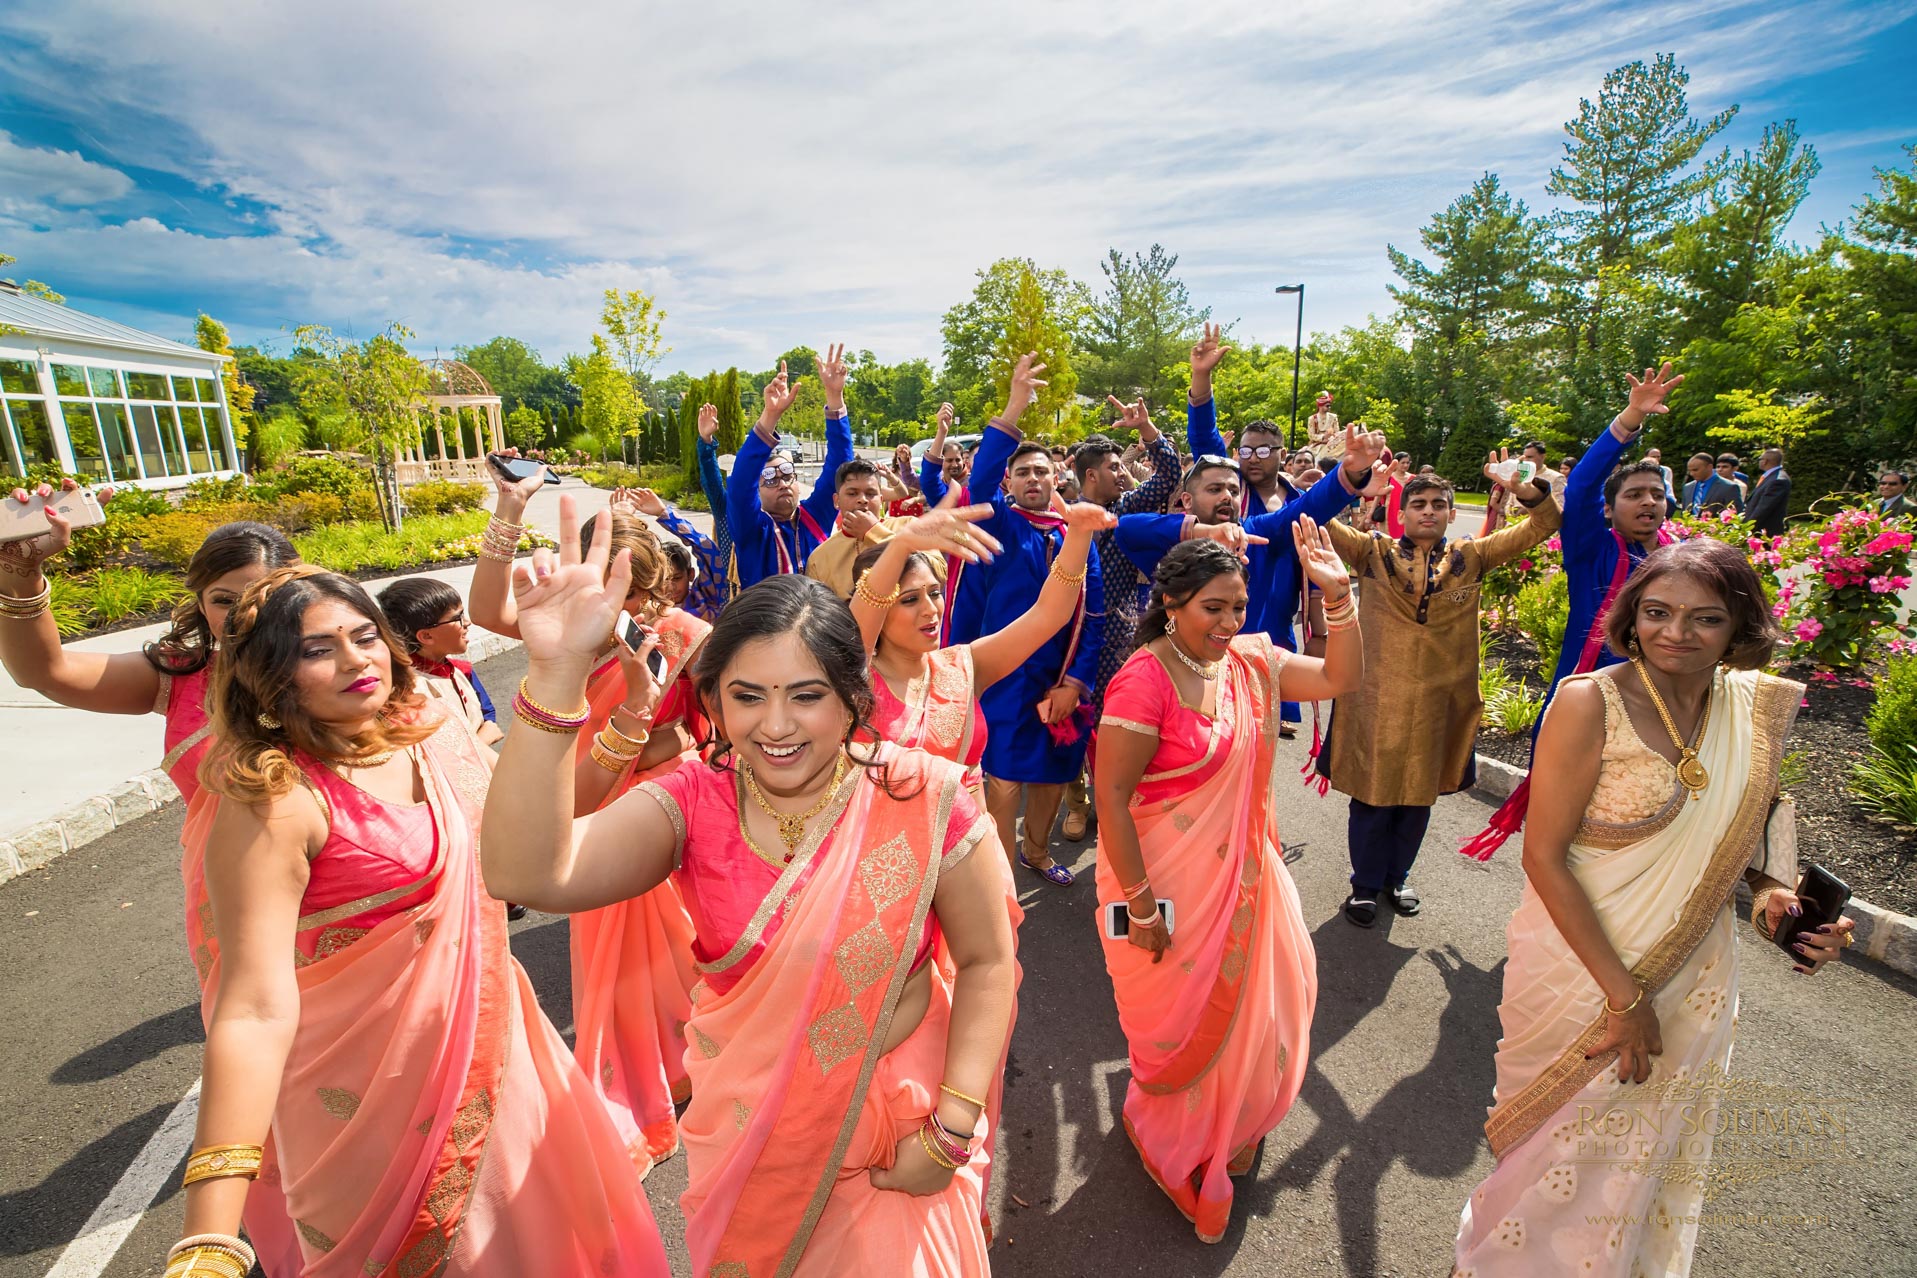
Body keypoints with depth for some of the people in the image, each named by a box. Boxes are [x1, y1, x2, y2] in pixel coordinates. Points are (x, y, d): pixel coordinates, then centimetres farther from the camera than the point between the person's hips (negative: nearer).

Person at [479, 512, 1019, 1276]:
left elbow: (986, 961, -12)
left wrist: (951, 1130, -15)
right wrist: (556, 673, -41)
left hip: (894, 1114, -2)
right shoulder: (693, 805, -16)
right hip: (746, 1122, 2)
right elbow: (527, 875, -32)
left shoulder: (922, 799, -21)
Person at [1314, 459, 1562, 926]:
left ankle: (1397, 876, 37)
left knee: (1419, 795, 16)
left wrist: (1524, 486, -16)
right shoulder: (1374, 552, -1)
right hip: (1378, 697, -3)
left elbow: (1541, 526, 3)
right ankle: (1365, 884, 25)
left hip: (1439, 700, 3)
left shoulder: (1471, 557, 6)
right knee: (1372, 794, 6)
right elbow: (1322, 523, -12)